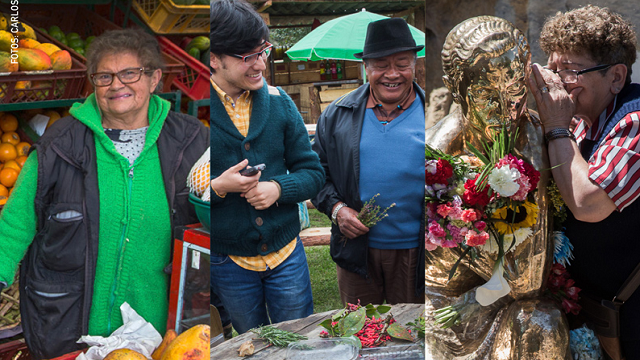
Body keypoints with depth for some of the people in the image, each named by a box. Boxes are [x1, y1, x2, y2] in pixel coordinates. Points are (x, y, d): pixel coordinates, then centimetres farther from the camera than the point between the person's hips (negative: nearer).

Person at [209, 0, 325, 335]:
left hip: (286, 253, 2)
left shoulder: (278, 100, -2)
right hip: (228, 261, -1)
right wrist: (218, 187, -24)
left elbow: (312, 172, 2)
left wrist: (278, 188, -18)